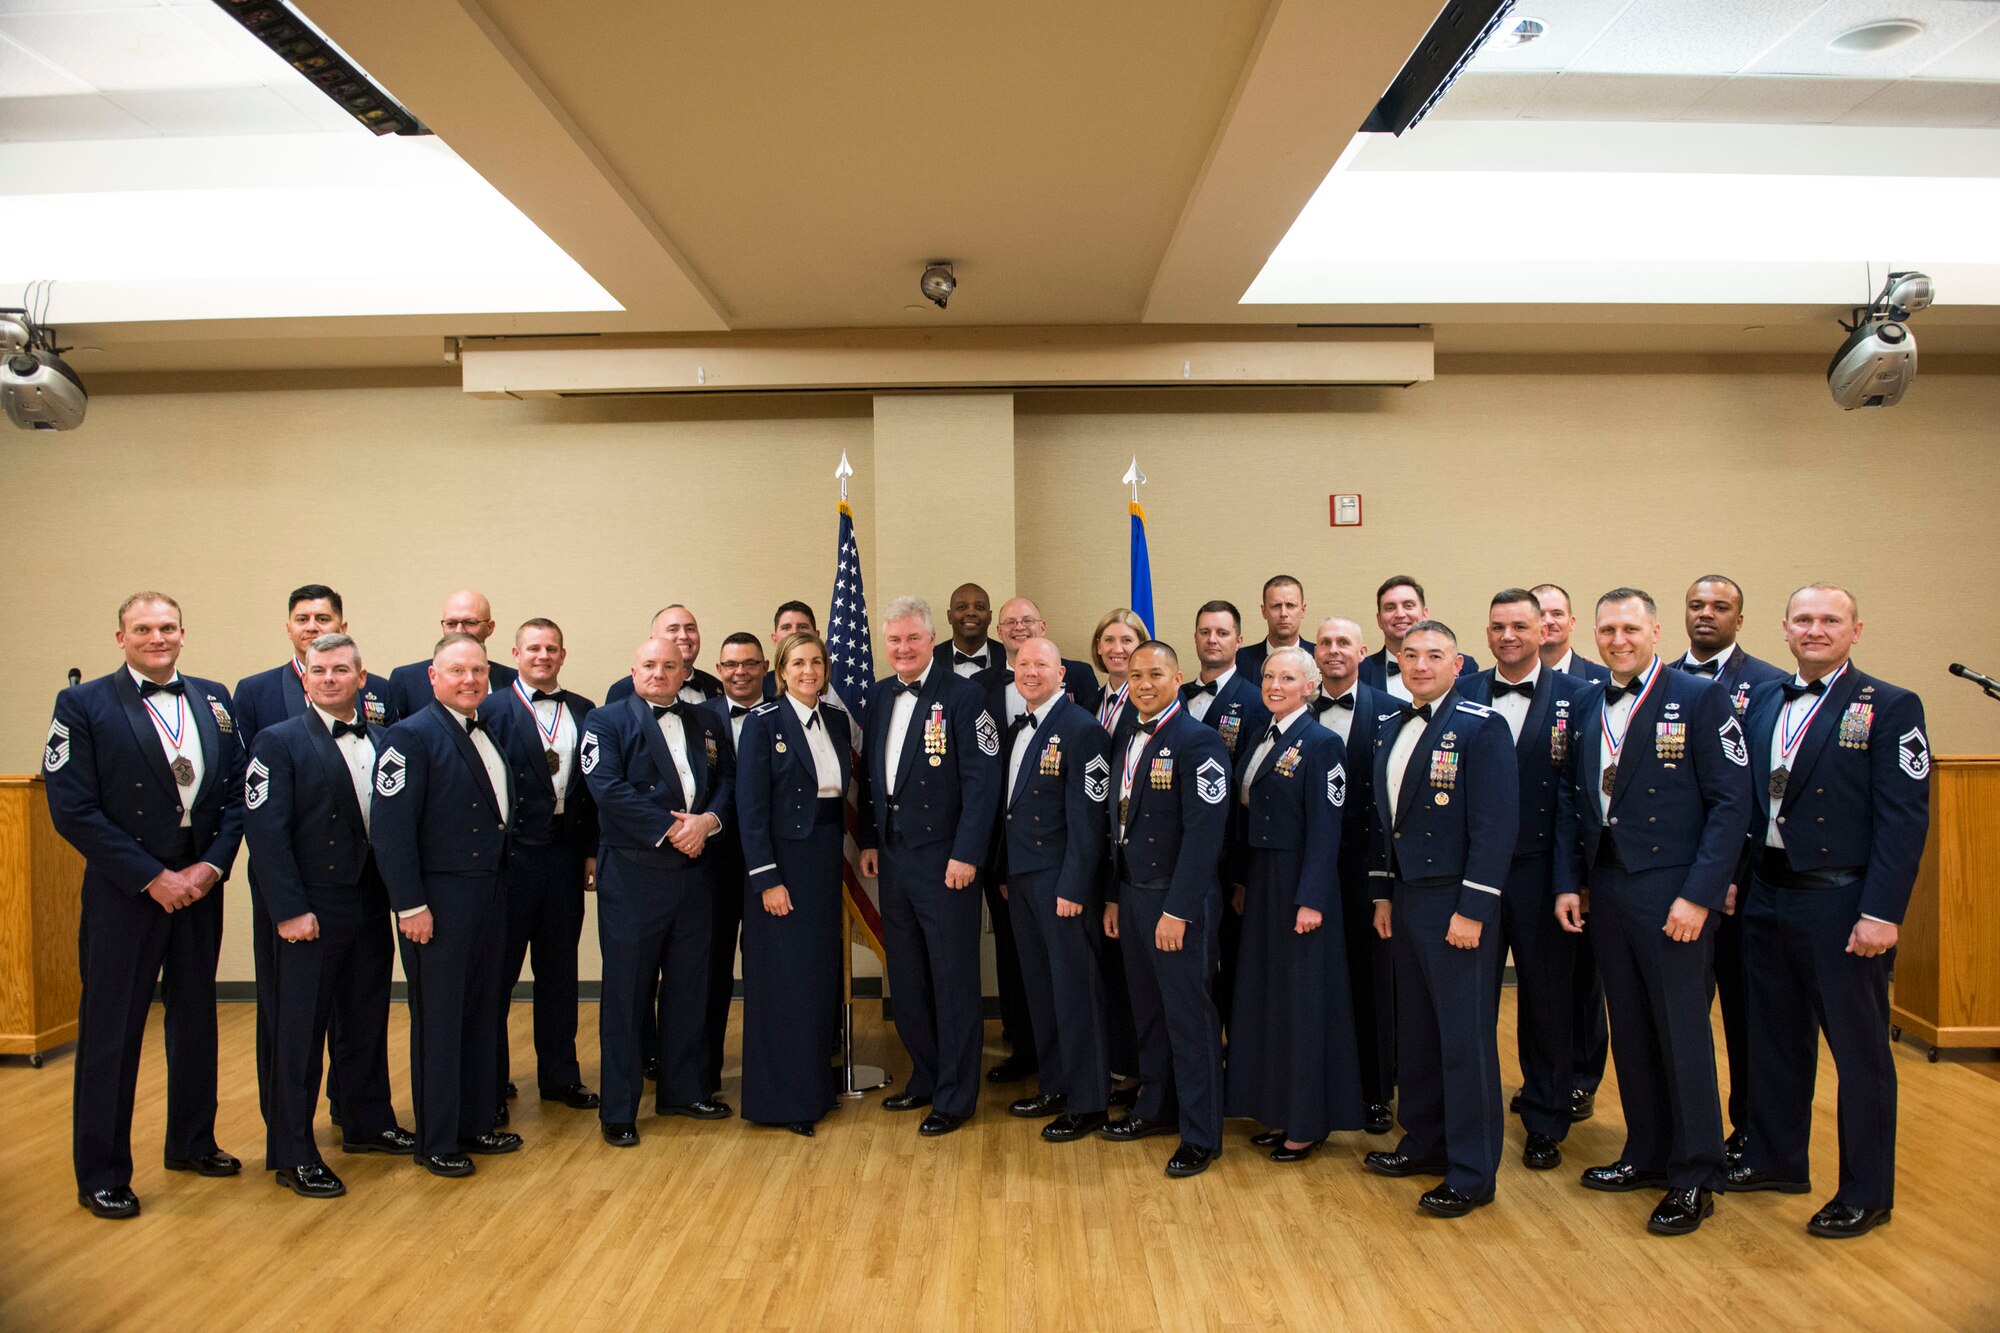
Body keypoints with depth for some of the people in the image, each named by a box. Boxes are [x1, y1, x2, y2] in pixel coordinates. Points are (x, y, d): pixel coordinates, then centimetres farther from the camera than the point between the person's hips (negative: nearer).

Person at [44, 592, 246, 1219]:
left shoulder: (214, 699, 7)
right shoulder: (83, 704, -5)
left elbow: (238, 792, 5)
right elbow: (72, 810, -12)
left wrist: (212, 865, -9)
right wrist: (153, 878, -15)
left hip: (200, 885, 5)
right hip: (124, 895, -4)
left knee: (196, 1019, 16)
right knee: (110, 1033, 3)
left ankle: (191, 1142, 32)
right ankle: (101, 1175, 17)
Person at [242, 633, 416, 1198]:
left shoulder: (382, 740, 8)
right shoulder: (279, 742, -7)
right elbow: (266, 832, -13)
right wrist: (290, 910, -18)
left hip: (371, 907, 5)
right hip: (309, 912, -5)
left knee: (367, 1020, 17)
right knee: (298, 1031, 2)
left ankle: (369, 1123, 33)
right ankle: (292, 1154, 14)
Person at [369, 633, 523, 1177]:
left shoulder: (487, 734, 12)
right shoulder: (412, 736, -12)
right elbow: (390, 828, -17)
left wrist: (497, 881, 11)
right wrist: (409, 905, -20)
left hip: (488, 896, 8)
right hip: (438, 902, -8)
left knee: (481, 1014, 16)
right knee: (437, 1020, 3)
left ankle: (475, 1123, 29)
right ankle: (436, 1142, 16)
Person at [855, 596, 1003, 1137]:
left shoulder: (962, 695, -11)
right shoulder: (880, 696, 9)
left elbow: (982, 780, -14)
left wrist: (966, 855, -17)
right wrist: (869, 840, 11)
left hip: (944, 859, -6)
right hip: (893, 858, 7)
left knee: (953, 981, 3)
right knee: (906, 978, 15)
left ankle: (955, 1096, 15)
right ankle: (925, 1077, 31)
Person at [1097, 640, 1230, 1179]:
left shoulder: (1197, 741, -13)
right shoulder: (1125, 741, 12)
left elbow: (1203, 832, -18)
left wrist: (1177, 910, -20)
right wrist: (1113, 896, 13)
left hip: (1180, 901, -7)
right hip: (1132, 894, 7)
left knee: (1190, 1017, 1)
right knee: (1147, 1011, 17)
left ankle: (1201, 1135, 12)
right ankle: (1156, 1107, 32)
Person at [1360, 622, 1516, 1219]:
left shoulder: (1480, 727, -11)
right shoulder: (1390, 728, 11)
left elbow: (1496, 826, -15)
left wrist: (1472, 910, -18)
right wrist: (1383, 893, 12)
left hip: (1457, 903, -7)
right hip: (1406, 900, 7)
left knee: (1466, 1039, 1)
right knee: (1415, 1031, 15)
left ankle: (1472, 1172, 13)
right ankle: (1425, 1142, 31)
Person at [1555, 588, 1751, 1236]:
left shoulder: (1699, 698, -6)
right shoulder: (1589, 709, 11)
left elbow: (1731, 802, -11)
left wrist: (1699, 895, -16)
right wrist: (1569, 881, 5)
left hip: (1671, 890, -5)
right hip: (1606, 888, 6)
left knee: (1682, 1032, 2)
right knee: (1630, 1031, 14)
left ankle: (1694, 1178, 16)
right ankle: (1646, 1154, 29)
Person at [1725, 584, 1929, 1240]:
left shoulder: (1891, 707, -7)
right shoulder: (1763, 699, 9)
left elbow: (1905, 818, -12)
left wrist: (1881, 912, -17)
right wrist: (1734, 877, 4)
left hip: (1841, 903, -5)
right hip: (1767, 895, 5)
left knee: (1859, 1049, 6)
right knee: (1775, 1036, 17)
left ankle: (1866, 1192, 21)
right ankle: (1777, 1159, 33)